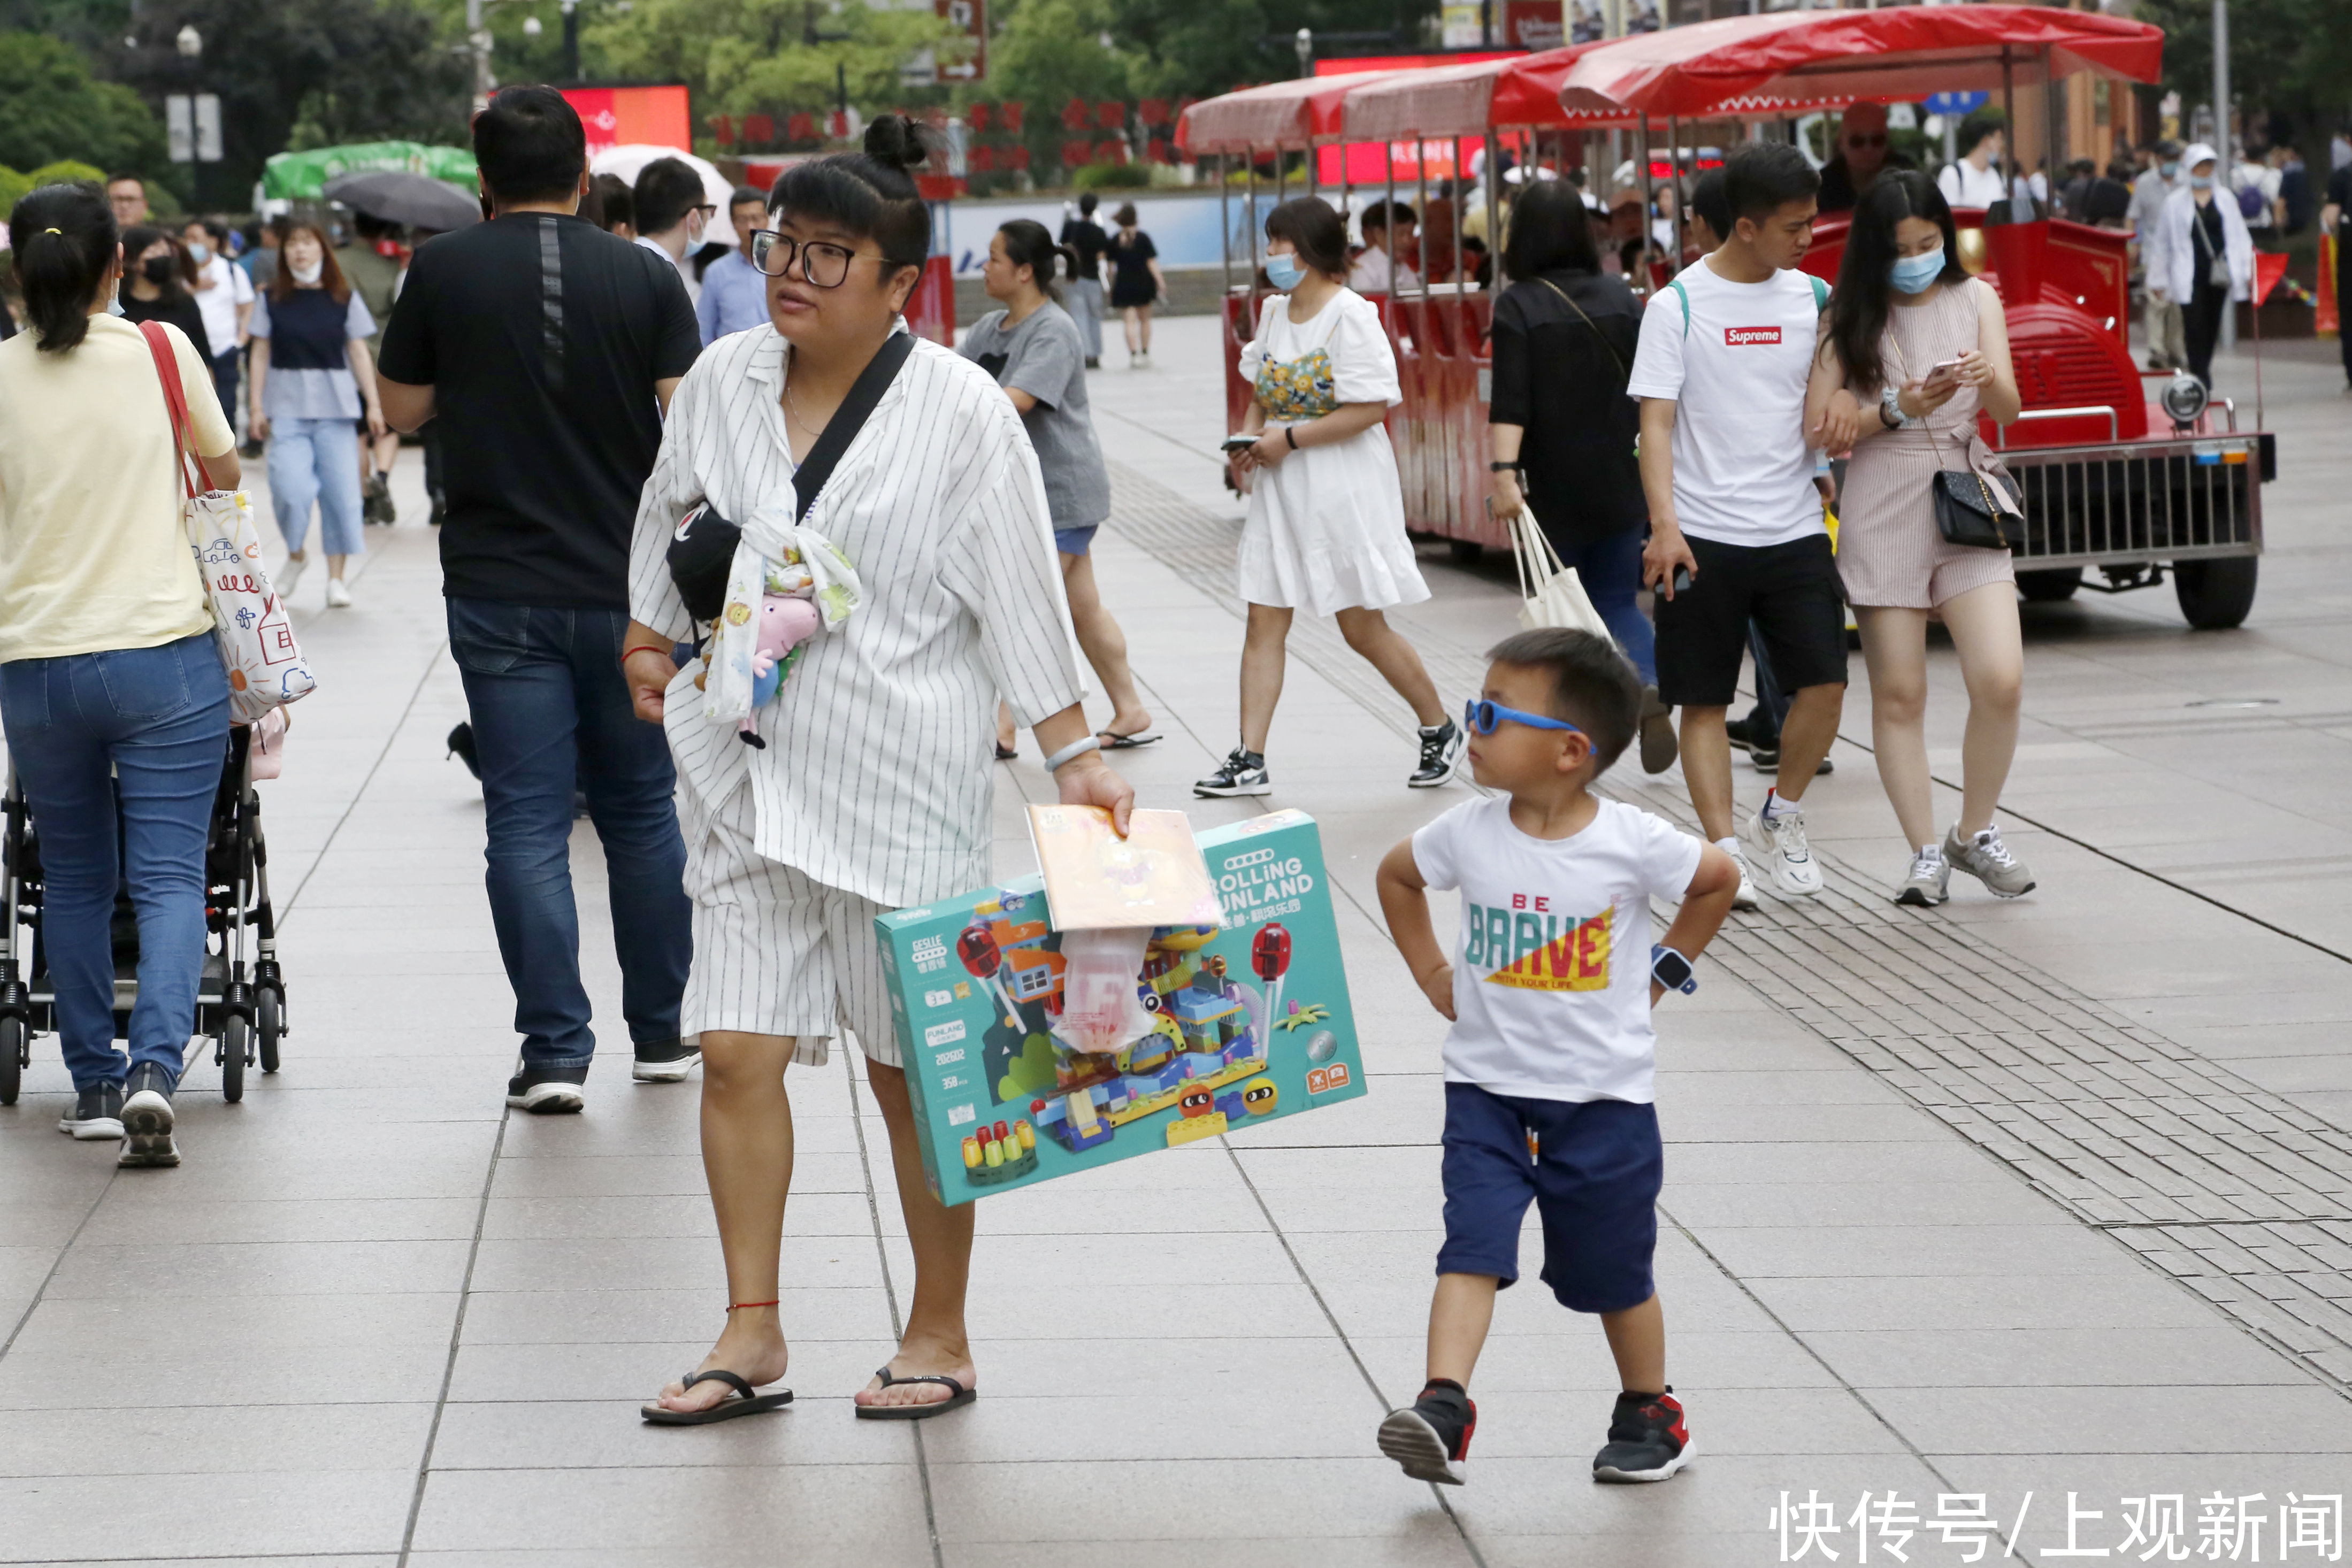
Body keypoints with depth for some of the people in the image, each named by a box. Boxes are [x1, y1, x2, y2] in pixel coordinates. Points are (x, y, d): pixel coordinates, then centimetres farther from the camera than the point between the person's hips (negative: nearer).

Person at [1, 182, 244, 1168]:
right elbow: (225, 473, 11)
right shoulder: (162, 351, -4)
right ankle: (155, 1068, -18)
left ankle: (94, 1083, 19)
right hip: (163, 651, -2)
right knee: (169, 876, 0)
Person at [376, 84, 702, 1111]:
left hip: (501, 592, -1)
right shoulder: (647, 278, -2)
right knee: (641, 812, 14)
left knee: (527, 822, 1)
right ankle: (661, 1035, 22)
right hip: (630, 590, 1)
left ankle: (555, 1052, -3)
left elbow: (402, 409, 7)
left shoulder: (444, 272, -3)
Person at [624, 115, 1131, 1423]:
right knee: (738, 1052, -1)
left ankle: (942, 1336, 15)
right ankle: (753, 1332, 9)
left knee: (913, 1065, 3)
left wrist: (1077, 753, -7)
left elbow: (1020, 592, -5)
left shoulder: (961, 411, -7)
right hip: (749, 774, 4)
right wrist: (652, 643, 24)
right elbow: (667, 532, 22)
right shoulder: (726, 379, 5)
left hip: (903, 782, -4)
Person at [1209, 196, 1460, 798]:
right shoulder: (1274, 313, 10)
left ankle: (1441, 731, 20)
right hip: (1280, 489, 7)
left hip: (1343, 488, -7)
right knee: (1264, 624, 1)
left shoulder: (1350, 315, -14)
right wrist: (1249, 443, -1)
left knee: (1362, 628, 1)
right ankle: (1249, 762, 2)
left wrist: (1288, 438, -19)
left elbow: (1371, 408, -20)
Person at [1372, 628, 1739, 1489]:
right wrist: (1432, 974, 9)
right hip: (1487, 1089, 2)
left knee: (1616, 1274, 10)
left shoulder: (1633, 842, -14)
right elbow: (1397, 875, 15)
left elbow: (1719, 878, 6)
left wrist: (1664, 971, 4)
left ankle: (1649, 1412, 29)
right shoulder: (1469, 833, -6)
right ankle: (1443, 1408, -20)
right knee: (1472, 1249, -14)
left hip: (1605, 1099, -2)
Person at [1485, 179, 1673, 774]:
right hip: (1620, 482, 3)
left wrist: (1503, 472, -24)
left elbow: (1511, 400, -19)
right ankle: (1649, 687, -16)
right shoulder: (1621, 298, 3)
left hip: (1554, 487, -3)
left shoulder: (1517, 306, -9)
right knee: (1617, 601, 12)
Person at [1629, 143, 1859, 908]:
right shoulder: (1678, 304, -5)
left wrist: (1845, 398, -3)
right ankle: (1724, 850, 5)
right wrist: (1665, 524, -19)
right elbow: (1657, 419, -8)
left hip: (1795, 529, 3)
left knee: (1825, 681, -5)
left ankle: (1780, 818, 17)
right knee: (1704, 700, 0)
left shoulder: (1812, 297, 7)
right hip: (1705, 535, -3)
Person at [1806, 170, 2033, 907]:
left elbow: (2007, 412, 1)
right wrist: (1897, 410, -16)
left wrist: (1990, 378, -21)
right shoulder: (1850, 315, 2)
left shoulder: (1976, 300, 7)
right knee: (1897, 693, 0)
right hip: (1882, 513, -1)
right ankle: (1925, 853, 9)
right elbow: (1817, 427, -3)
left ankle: (1975, 833, 7)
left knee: (2000, 679, -12)